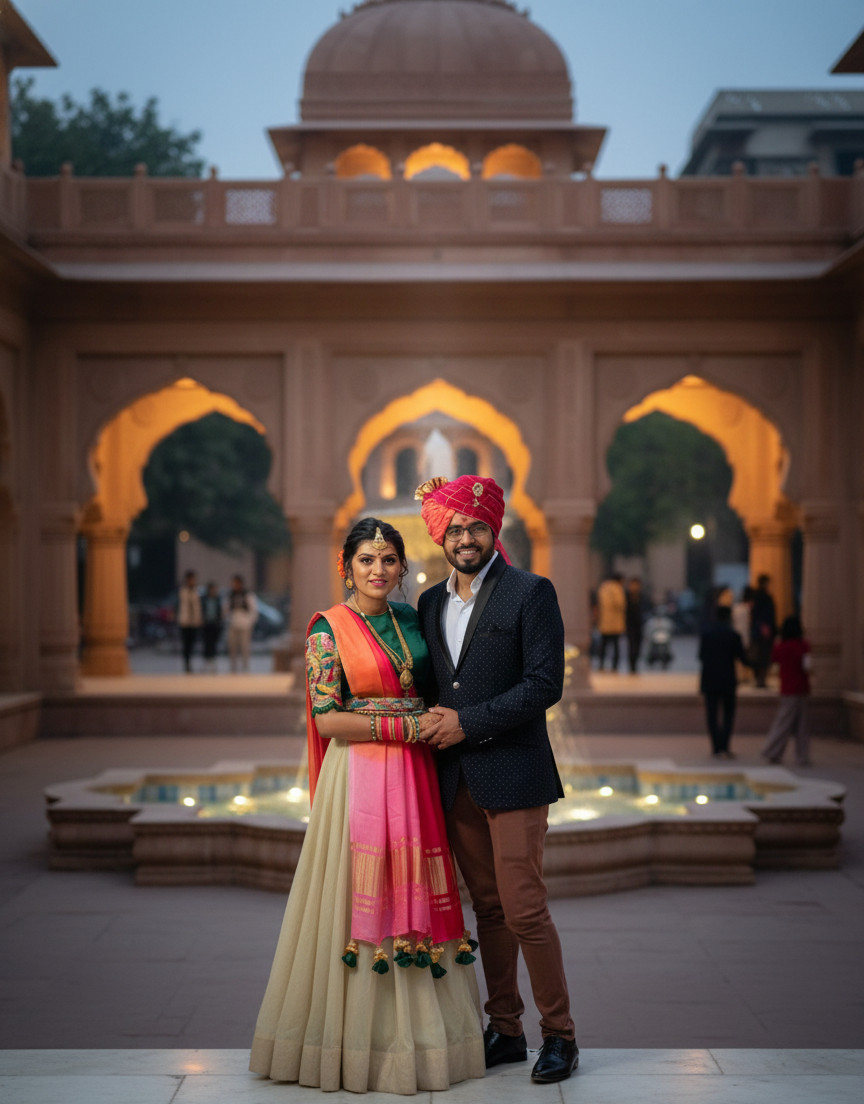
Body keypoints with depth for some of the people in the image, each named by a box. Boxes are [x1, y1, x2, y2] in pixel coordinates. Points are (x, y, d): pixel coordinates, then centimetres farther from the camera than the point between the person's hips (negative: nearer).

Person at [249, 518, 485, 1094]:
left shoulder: (413, 619, 11)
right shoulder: (329, 629, -5)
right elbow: (328, 719, -11)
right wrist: (408, 726, -14)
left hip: (416, 776, 5)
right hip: (358, 773, -5)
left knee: (414, 894, 6)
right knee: (362, 900, -3)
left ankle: (414, 1034, 16)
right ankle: (355, 1044, 7)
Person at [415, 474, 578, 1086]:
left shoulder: (531, 593, -5)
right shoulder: (431, 602, 14)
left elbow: (546, 684, -13)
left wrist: (468, 722, -14)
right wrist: (432, 724, 3)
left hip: (512, 775, -6)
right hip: (456, 779, 6)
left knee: (524, 909, -7)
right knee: (488, 909, 11)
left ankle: (561, 1035, 7)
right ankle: (505, 1030, 20)